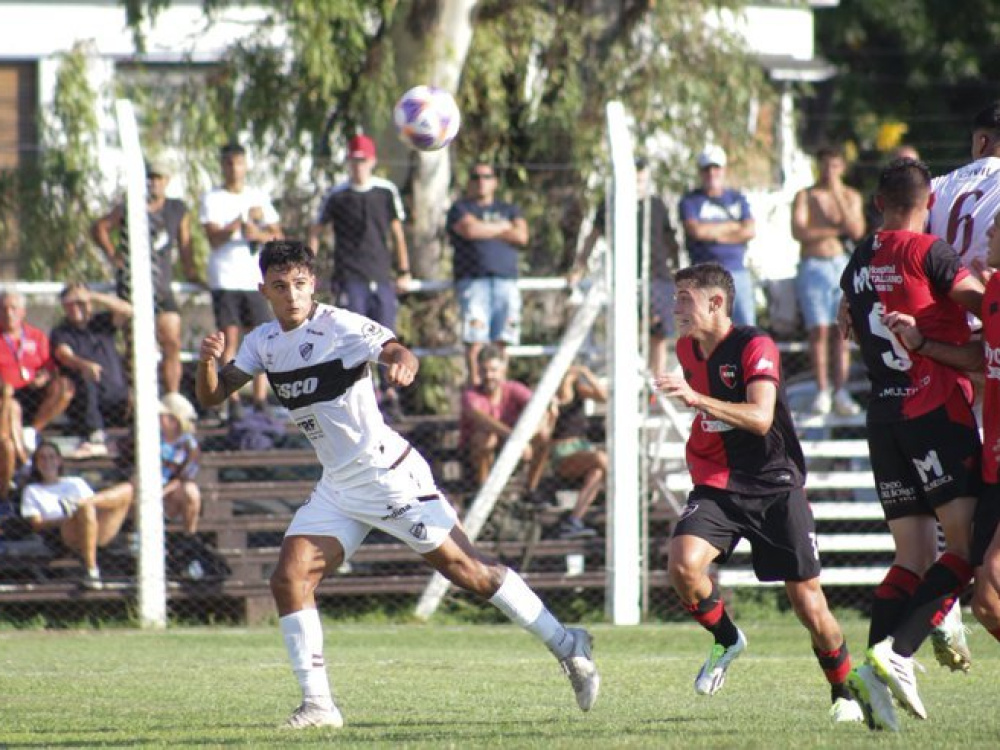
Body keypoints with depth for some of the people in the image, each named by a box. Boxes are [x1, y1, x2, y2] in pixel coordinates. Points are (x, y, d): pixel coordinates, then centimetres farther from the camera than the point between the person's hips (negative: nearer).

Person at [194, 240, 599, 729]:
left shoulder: (339, 326, -16)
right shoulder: (264, 342, 5)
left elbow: (393, 348, -32)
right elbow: (211, 396, 7)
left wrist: (402, 362, -56)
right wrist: (208, 361, -15)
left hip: (390, 476, -7)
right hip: (338, 487, 7)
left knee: (467, 571, -5)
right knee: (288, 582, -7)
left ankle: (567, 646, 8)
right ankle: (317, 704, -1)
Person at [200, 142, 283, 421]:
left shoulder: (259, 197, 12)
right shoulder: (212, 199, 3)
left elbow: (278, 237, 8)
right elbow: (215, 238, -8)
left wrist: (258, 233, -12)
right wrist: (244, 219, -16)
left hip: (256, 279, 3)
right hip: (225, 280, -3)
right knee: (230, 338, -8)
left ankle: (261, 401, 1)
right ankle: (233, 402, -9)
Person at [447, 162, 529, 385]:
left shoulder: (509, 210, 24)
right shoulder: (460, 208, 15)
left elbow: (521, 237, 5)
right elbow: (470, 229, -7)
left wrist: (485, 230, 3)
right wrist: (502, 227, 6)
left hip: (506, 280, 3)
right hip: (473, 280, -3)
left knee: (502, 341, -7)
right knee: (475, 339, -15)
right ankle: (475, 382, -17)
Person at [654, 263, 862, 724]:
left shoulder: (755, 347, -15)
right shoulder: (688, 349, 7)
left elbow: (760, 418, -31)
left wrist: (696, 398, -40)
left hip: (775, 486, -5)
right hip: (717, 486, 5)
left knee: (807, 600, -3)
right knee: (682, 564, -24)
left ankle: (844, 693, 20)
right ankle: (726, 640, 3)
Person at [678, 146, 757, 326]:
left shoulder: (737, 199, 15)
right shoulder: (690, 201, 6)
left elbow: (750, 231, 1)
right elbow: (696, 230, -12)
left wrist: (713, 234, -5)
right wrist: (733, 226, -1)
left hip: (738, 272, 3)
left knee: (745, 323, -2)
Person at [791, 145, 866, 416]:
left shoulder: (851, 196, 12)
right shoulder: (805, 196, 6)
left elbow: (857, 231, -4)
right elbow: (799, 232, -8)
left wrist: (837, 194, -8)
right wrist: (836, 230, -6)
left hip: (843, 265, 2)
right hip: (814, 267, -2)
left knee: (842, 331, -4)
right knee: (819, 330, -9)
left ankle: (840, 392, -4)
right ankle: (822, 392, -7)